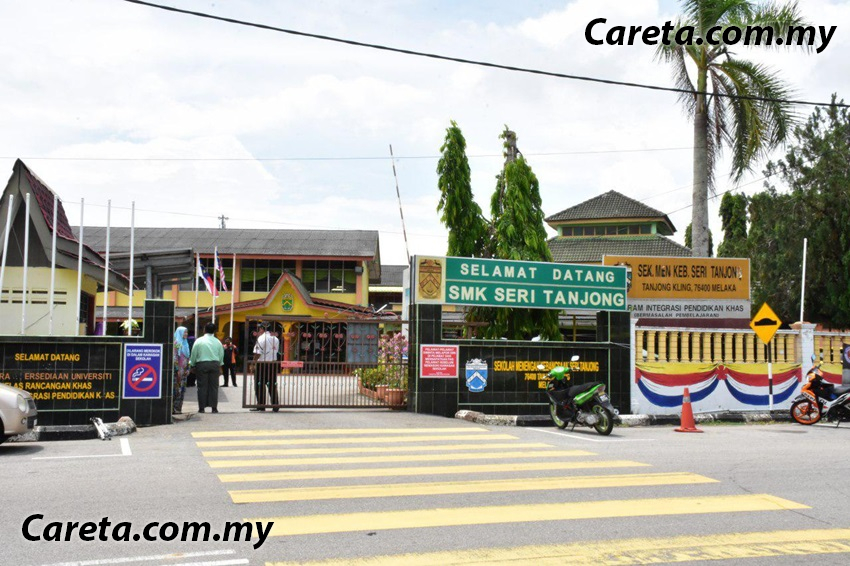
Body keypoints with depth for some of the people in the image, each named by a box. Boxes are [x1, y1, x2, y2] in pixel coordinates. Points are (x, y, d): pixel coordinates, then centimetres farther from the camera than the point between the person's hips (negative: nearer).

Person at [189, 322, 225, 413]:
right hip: (215, 364, 2)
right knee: (214, 386, 4)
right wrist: (220, 366, 24)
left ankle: (201, 407, 2)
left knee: (202, 387, 2)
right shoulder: (217, 342, 3)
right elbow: (221, 355, 10)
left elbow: (193, 354, 2)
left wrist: (192, 365, 15)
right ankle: (214, 407, 2)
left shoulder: (199, 341, -2)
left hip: (201, 365, -1)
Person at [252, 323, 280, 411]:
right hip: (273, 363, 6)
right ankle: (275, 406, 7)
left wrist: (254, 363, -8)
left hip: (262, 364, -6)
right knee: (272, 385, 9)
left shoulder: (261, 338, -11)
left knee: (260, 385, 2)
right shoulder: (275, 339, 11)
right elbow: (276, 351, 11)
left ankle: (261, 406, 3)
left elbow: (257, 353, -15)